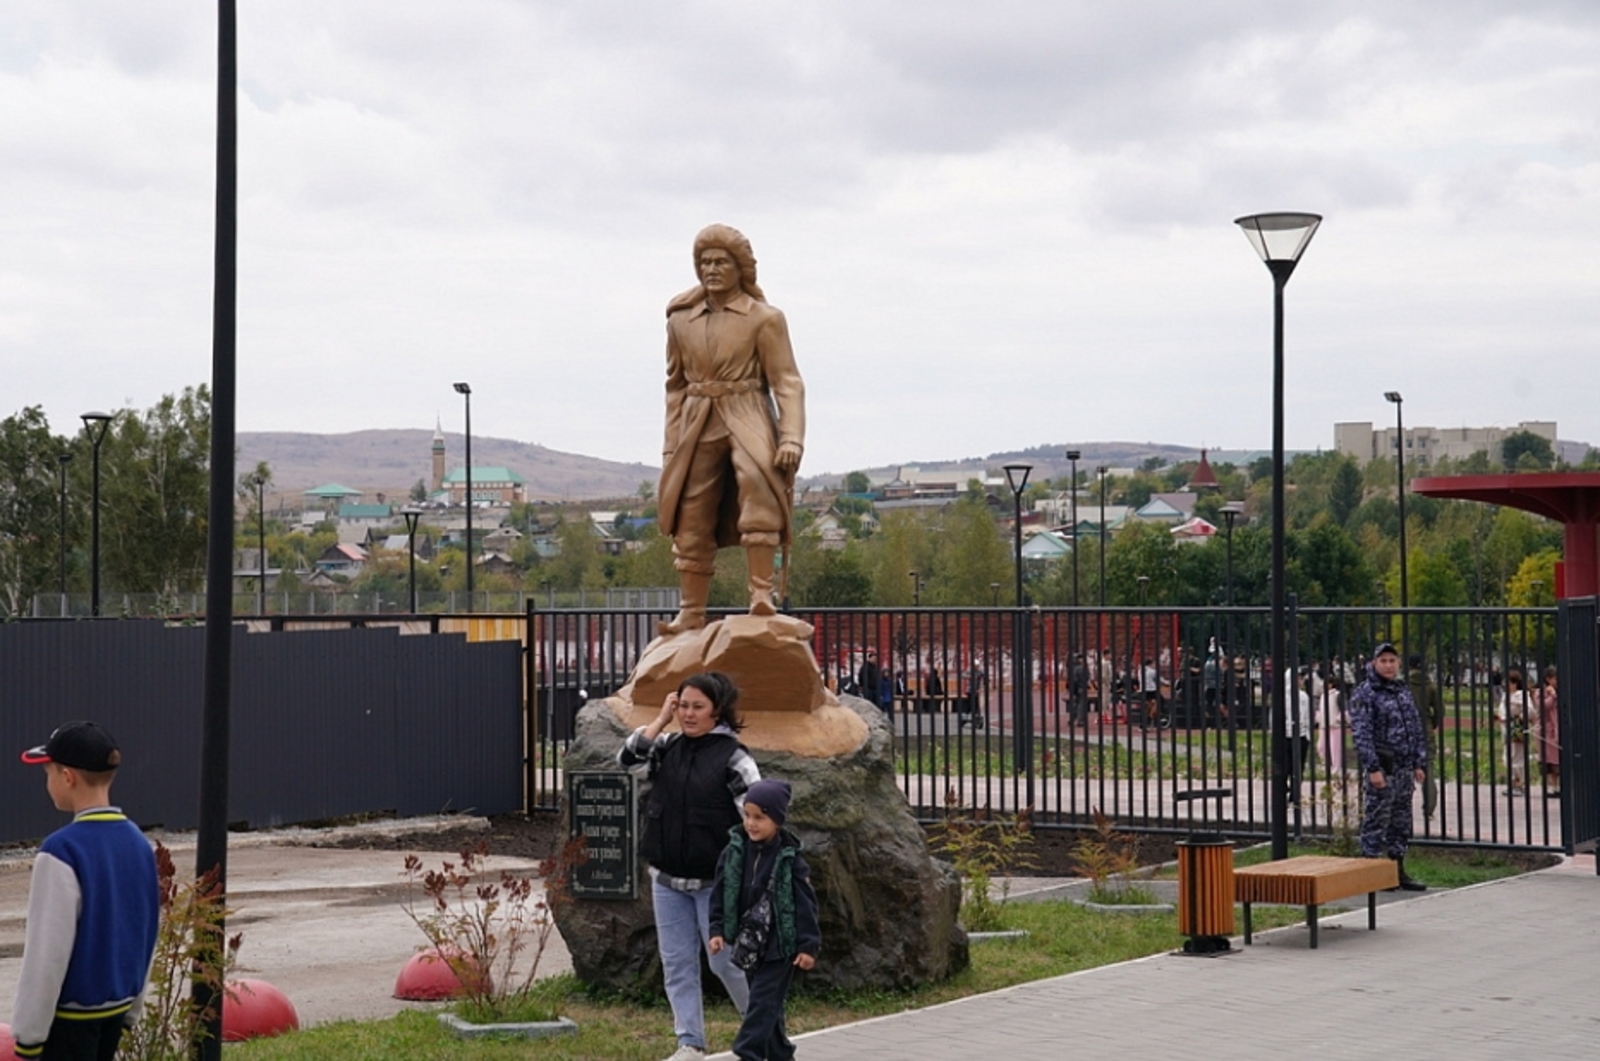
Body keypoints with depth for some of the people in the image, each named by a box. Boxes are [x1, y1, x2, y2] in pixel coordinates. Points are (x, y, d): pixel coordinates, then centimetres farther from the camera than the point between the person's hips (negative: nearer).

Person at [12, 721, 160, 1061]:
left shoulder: (62, 851, -20)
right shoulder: (138, 844, 3)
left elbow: (47, 952, -19)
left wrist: (29, 1030, -11)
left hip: (72, 1011, -7)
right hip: (117, 1005, 7)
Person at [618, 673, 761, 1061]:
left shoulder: (733, 757, -11)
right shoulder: (668, 748, 6)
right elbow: (629, 760, -6)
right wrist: (661, 720, -6)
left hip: (715, 882, -6)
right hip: (668, 880, 6)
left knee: (726, 960, 1)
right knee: (676, 962, 6)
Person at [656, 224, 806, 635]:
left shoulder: (764, 319, 0)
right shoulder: (681, 320, 12)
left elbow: (787, 382, -4)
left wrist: (791, 438, -17)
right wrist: (671, 444, 15)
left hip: (747, 420, -4)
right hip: (697, 429, 4)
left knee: (757, 482, -33)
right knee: (692, 521, 3)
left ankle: (761, 592, -33)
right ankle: (691, 613, 14)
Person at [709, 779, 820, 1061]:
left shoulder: (788, 858, -12)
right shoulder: (735, 850, 0)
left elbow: (805, 902, -10)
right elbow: (721, 893, 6)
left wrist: (808, 944, -11)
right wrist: (717, 929, -1)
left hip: (780, 943, -5)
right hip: (748, 942, 5)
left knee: (763, 1000, -10)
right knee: (767, 1003, 14)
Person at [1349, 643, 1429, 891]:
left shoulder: (1403, 691, 14)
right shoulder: (1364, 694, -9)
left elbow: (1417, 729, 18)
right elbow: (1361, 733, -15)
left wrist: (1419, 764, 11)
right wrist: (1372, 768, -20)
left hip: (1404, 768, 7)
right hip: (1381, 769, -7)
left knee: (1401, 823, 12)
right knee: (1376, 822, -5)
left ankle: (1398, 870, 19)